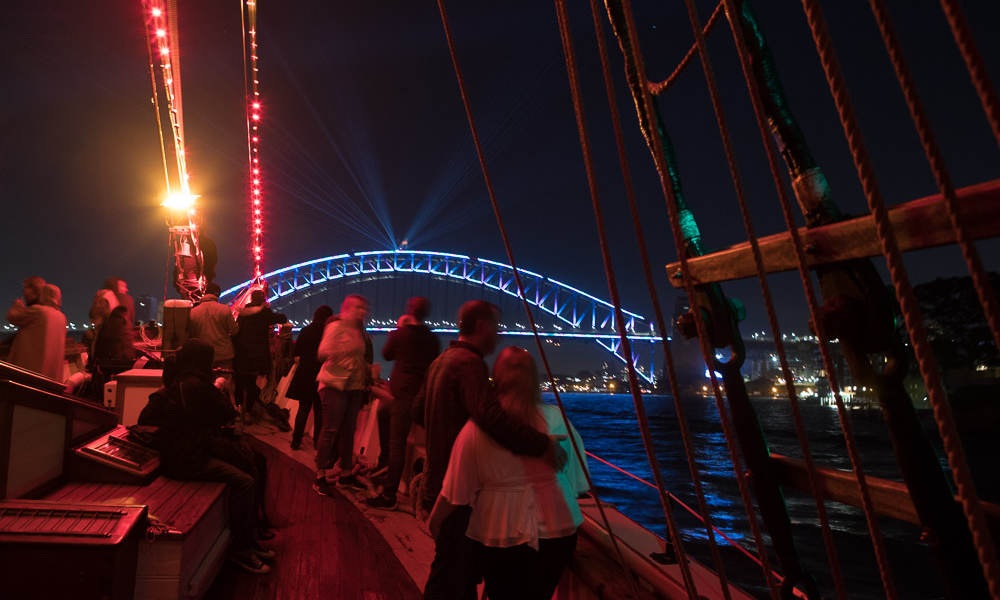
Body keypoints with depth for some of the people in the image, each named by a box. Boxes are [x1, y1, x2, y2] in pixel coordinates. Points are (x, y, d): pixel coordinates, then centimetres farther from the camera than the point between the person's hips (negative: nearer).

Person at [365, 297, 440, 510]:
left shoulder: (401, 333, -8)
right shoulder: (433, 339, 4)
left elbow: (387, 354, 9)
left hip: (404, 394, -6)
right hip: (423, 394, 6)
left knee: (397, 442, -6)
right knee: (384, 413, 30)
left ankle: (388, 496, -3)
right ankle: (386, 458, 35)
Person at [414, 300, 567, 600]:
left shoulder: (442, 360, 10)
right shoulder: (469, 363, -21)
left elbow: (418, 411, 20)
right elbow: (492, 417, -36)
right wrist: (544, 445, -33)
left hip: (439, 482, 10)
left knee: (463, 565, 23)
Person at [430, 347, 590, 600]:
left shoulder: (477, 427, -14)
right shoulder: (556, 418, -9)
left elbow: (456, 491, -8)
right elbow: (577, 482, -1)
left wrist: (434, 520, 9)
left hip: (500, 538, -2)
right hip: (557, 532, 2)